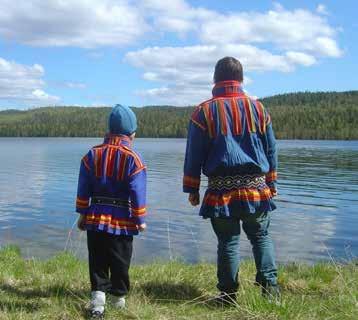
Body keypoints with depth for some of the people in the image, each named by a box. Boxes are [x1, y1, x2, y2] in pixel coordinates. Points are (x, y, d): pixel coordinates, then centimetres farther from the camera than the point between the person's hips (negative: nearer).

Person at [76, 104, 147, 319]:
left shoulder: (92, 155, 2)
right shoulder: (133, 159, -10)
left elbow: (83, 191, 4)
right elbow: (138, 194, -9)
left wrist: (82, 214, 13)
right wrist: (141, 220, 1)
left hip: (95, 219, 3)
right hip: (122, 221, -2)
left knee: (98, 264, 11)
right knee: (120, 265, 12)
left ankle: (98, 297, 0)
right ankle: (119, 299, 24)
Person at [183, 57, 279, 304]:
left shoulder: (204, 111, -2)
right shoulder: (258, 108, 5)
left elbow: (194, 155, -1)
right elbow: (271, 150, 10)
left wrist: (192, 189, 7)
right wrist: (271, 183, 20)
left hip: (221, 190, -1)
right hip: (256, 187, 2)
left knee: (228, 242, 6)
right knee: (261, 237, 14)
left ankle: (228, 295, 11)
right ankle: (270, 286, 7)